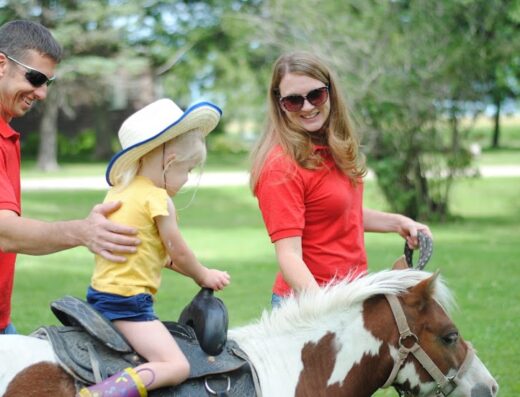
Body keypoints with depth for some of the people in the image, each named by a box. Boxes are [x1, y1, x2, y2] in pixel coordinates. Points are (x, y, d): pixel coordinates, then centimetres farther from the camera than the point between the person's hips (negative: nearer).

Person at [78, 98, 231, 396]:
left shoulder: (118, 191, 14)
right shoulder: (158, 198, -11)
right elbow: (179, 253, -1)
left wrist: (195, 271, 23)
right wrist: (203, 276, 17)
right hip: (128, 301, -9)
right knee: (176, 366, -19)